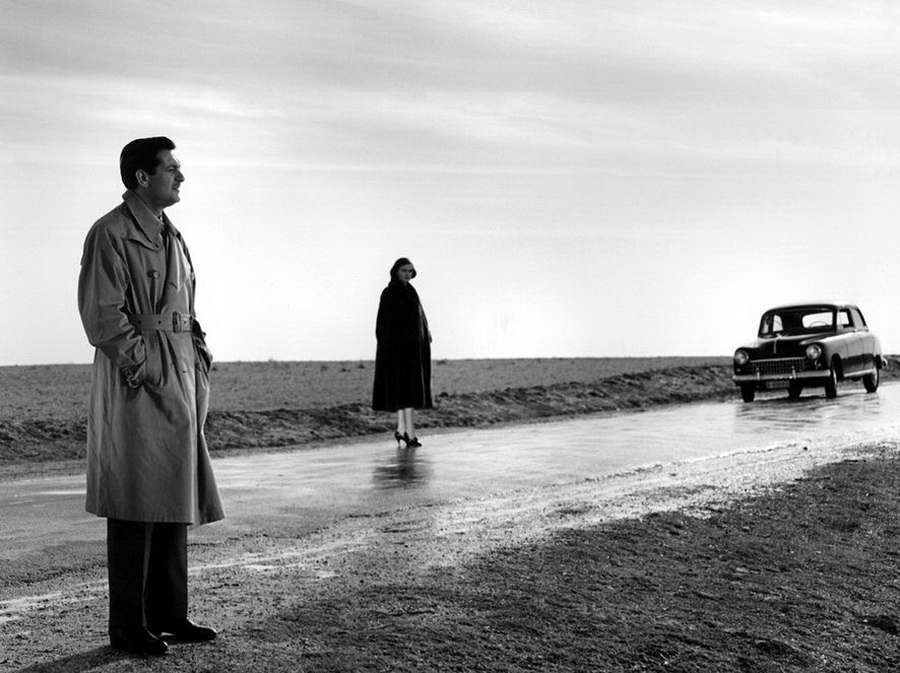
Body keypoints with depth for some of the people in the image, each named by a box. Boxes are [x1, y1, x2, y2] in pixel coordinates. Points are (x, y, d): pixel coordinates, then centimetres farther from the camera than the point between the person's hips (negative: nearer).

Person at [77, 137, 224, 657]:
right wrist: (144, 367, -17)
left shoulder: (171, 236, 18)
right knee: (135, 506, -5)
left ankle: (169, 613, 20)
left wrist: (200, 360, 11)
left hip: (180, 380, 9)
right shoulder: (111, 234, -9)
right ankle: (128, 625, 2)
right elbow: (101, 315, -15)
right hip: (136, 381, -9)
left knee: (175, 500, 11)